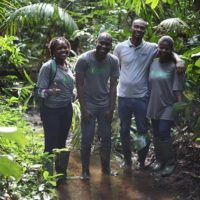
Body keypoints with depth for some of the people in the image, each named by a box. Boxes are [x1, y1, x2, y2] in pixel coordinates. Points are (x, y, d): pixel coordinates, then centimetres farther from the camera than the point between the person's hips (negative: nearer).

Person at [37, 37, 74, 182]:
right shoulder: (48, 67, -16)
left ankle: (61, 171, 31)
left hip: (67, 109, 6)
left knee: (62, 141, 17)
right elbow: (40, 90, -18)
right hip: (51, 110, -6)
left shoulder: (68, 65, 4)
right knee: (51, 144, -2)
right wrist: (50, 92, -35)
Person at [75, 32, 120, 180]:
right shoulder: (84, 59, -16)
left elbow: (113, 86, -1)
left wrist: (111, 109, -4)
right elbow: (79, 85, -12)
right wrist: (84, 109, -14)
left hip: (105, 105, 3)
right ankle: (85, 170, 15)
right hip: (88, 105, -3)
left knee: (106, 138, 9)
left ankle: (106, 168, 25)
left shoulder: (114, 61, -7)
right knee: (87, 139, 1)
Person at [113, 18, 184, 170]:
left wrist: (178, 60, -21)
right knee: (124, 131, 12)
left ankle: (142, 162, 25)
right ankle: (127, 160, 28)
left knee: (143, 131, 8)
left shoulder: (151, 48, -3)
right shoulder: (120, 47, -1)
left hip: (142, 97, -1)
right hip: (123, 96, 1)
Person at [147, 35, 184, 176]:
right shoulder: (154, 63, 7)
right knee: (156, 134, 10)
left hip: (168, 106, -6)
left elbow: (178, 88, -12)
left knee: (163, 132, -10)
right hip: (154, 105, 6)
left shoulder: (174, 66, -10)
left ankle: (170, 163, 5)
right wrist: (148, 104, 14)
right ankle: (160, 160, 26)